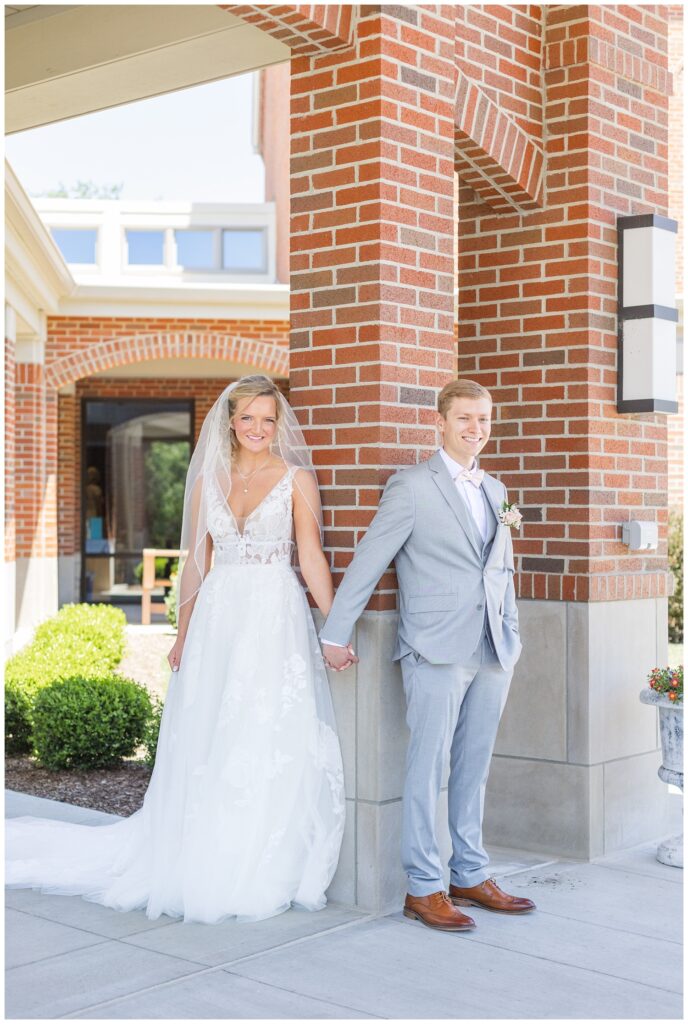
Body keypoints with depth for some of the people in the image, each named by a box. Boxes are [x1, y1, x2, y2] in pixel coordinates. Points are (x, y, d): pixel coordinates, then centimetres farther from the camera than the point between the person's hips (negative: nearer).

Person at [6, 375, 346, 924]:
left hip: (276, 619, -3)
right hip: (217, 620, 3)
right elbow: (196, 562, 11)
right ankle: (205, 870, 19)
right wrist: (183, 633, 7)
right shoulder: (208, 480, 10)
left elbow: (312, 556, -4)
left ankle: (266, 872, 10)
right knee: (208, 748, 6)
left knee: (274, 746, -2)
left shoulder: (296, 478, 1)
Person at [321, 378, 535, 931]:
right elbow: (367, 563, -5)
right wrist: (335, 634, -4)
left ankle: (471, 876, 23)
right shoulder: (412, 486, -4)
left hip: (493, 652, 6)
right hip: (437, 651, -6)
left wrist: (512, 637, 16)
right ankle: (424, 887, 8)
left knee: (474, 768, 13)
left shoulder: (495, 490, 16)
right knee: (428, 768, -1)